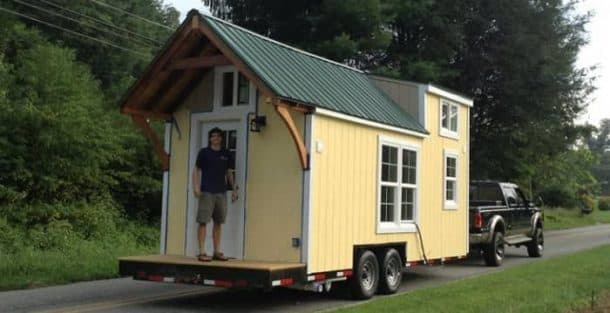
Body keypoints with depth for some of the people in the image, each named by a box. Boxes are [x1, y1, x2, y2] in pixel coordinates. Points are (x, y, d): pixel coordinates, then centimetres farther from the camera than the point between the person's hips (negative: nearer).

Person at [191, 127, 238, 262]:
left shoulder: (226, 154, 12)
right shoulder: (204, 152, 3)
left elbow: (230, 173, 16)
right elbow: (196, 170, 3)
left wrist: (234, 189, 10)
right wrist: (195, 187, -8)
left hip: (221, 192, 4)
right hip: (206, 191, -4)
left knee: (218, 222, 8)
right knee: (203, 221, -7)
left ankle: (217, 252, 15)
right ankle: (202, 252, -5)